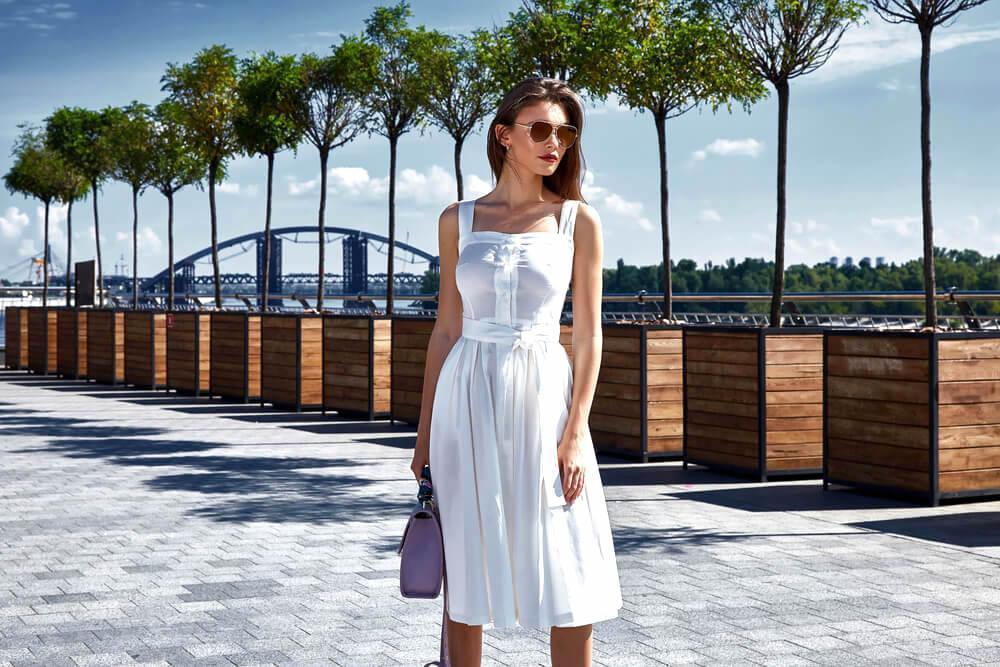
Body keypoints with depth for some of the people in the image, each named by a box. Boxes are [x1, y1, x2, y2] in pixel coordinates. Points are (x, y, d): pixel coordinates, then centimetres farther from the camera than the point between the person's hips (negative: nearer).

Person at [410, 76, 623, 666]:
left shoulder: (579, 220, 2)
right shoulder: (459, 220, 6)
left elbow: (589, 336, -1)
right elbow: (447, 328, 9)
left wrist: (575, 433, -11)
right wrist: (425, 433, 7)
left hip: (543, 396, -1)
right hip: (469, 397, 1)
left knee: (569, 575, -1)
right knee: (467, 572, 7)